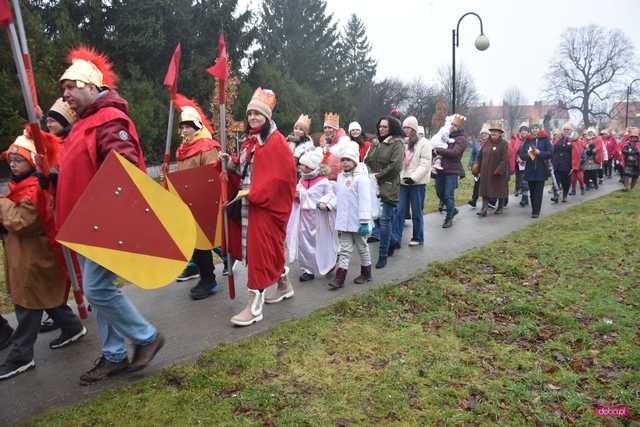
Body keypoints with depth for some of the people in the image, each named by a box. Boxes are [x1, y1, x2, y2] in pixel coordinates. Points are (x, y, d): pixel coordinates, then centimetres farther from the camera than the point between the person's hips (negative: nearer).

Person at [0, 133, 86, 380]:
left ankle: (20, 357, 8)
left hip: (33, 258, -10)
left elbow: (20, 222, -26)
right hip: (26, 255, 10)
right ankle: (72, 328, 35)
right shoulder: (22, 185, 13)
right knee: (47, 298, 21)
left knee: (27, 306, -1)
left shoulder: (32, 189, -19)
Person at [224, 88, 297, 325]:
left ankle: (254, 305, -1)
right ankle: (284, 286, 35)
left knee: (261, 249, -7)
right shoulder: (250, 141, 15)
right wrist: (231, 163, -3)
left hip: (267, 204, -8)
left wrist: (252, 194, -20)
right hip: (248, 203, 8)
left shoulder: (276, 141, -11)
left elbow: (280, 176, -19)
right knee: (270, 248, 16)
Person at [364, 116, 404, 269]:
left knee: (385, 220, -6)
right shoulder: (377, 144, 16)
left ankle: (383, 256, 2)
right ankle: (392, 242, 32)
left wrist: (379, 175, -11)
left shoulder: (397, 143, -5)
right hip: (374, 187, 7)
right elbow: (367, 161, 16)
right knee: (376, 217, 9)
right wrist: (370, 173, -4)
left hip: (388, 187, -6)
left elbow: (395, 165, -16)